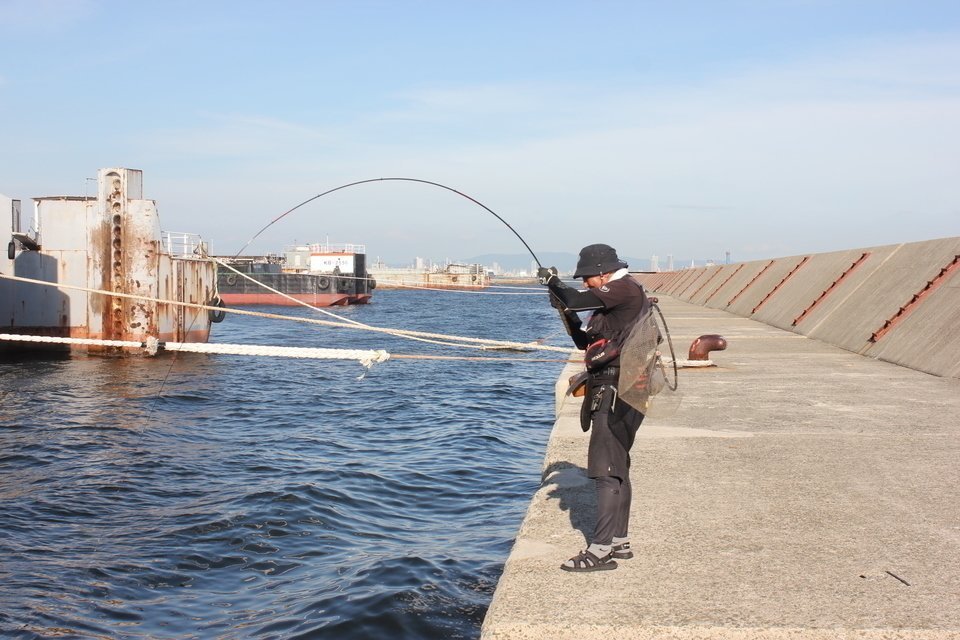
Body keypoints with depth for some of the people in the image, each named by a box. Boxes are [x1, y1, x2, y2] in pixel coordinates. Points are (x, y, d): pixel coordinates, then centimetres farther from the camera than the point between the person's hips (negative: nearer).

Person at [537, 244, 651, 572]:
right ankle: (619, 541, 25)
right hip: (609, 391, 11)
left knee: (607, 470, -11)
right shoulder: (611, 301, 19)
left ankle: (601, 550, -10)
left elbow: (577, 299, -23)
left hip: (618, 393, -11)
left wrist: (553, 282, -5)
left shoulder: (626, 289, -12)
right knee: (616, 468, 16)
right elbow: (584, 341, 21)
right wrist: (565, 310, 8)